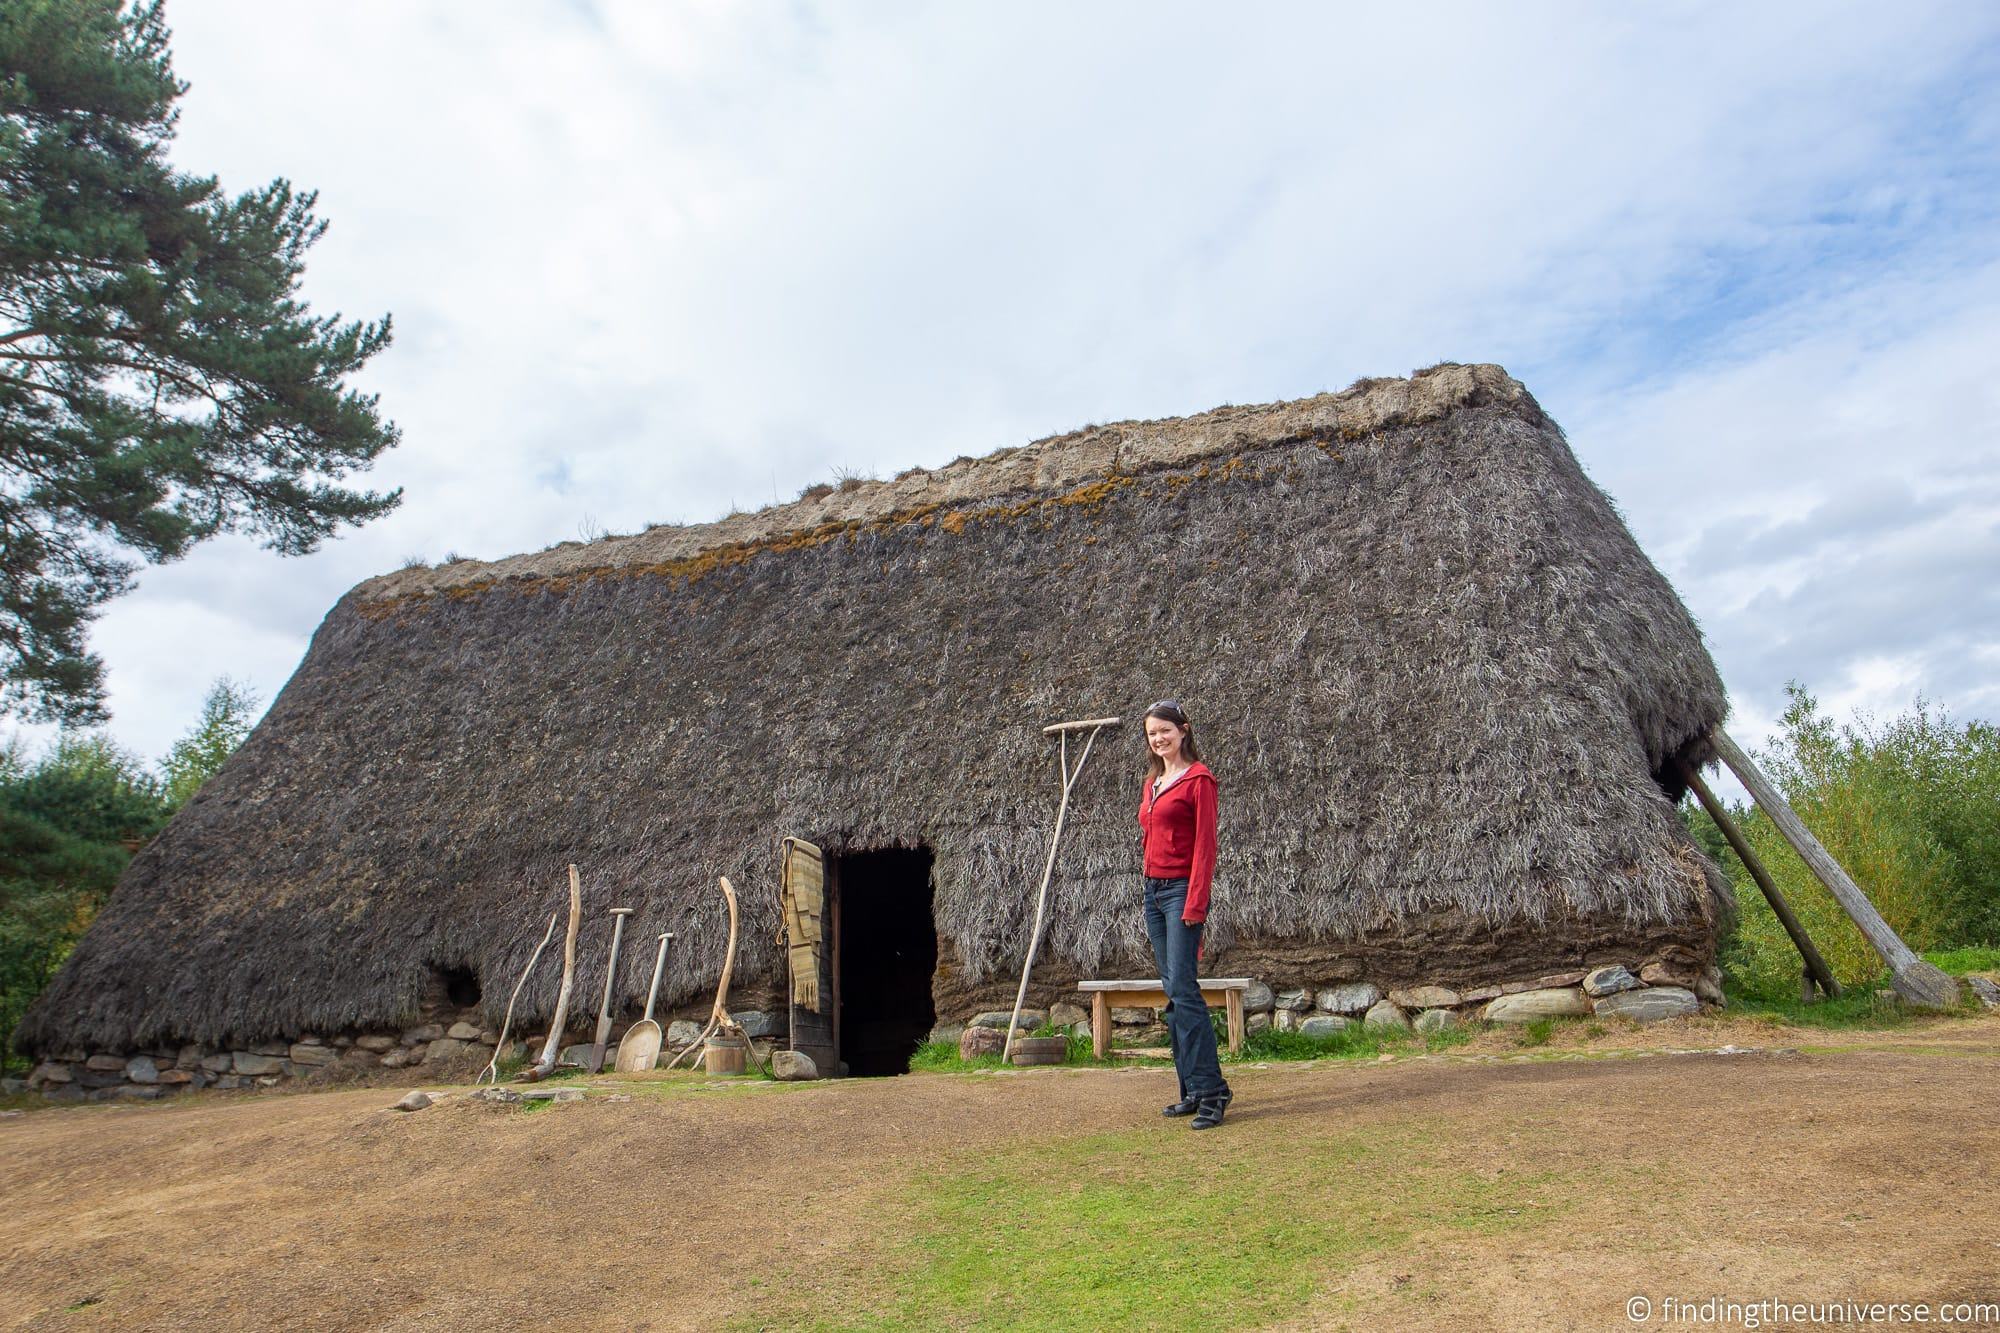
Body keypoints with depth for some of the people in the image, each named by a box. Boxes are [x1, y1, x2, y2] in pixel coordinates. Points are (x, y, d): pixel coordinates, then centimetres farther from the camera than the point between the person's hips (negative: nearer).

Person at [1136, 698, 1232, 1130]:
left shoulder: (1198, 779, -7)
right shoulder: (1152, 781, 16)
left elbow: (1205, 843, -13)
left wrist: (1196, 902, -18)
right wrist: (1151, 889, 14)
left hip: (1182, 889, -8)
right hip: (1153, 889, 8)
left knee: (1182, 989, -13)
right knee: (1173, 992, 9)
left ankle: (1212, 1091, -7)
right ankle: (1192, 1091, 15)